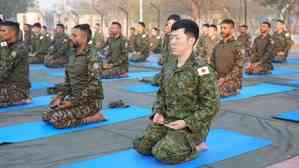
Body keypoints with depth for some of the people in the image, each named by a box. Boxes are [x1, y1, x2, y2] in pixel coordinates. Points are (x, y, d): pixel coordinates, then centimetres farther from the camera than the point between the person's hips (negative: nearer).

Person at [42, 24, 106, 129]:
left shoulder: (91, 56, -17)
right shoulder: (73, 54, 8)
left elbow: (94, 86, -23)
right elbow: (68, 80, 16)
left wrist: (73, 102, -21)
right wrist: (60, 97, 0)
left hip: (90, 101, -8)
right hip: (75, 98, 8)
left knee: (56, 119, -22)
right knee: (46, 116, -2)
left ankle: (94, 117, -7)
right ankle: (82, 115, 8)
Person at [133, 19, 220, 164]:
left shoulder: (201, 70, -18)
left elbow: (212, 106, -17)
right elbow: (162, 93, 16)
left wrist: (186, 122, -21)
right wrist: (159, 112, -3)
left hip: (192, 126, -7)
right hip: (167, 120, 7)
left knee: (162, 153, -22)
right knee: (140, 146, -4)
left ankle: (195, 146, 3)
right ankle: (173, 141, 16)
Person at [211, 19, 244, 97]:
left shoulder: (237, 45, -7)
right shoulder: (217, 45, 11)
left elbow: (238, 67, -12)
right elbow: (213, 62, 15)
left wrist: (225, 79, -17)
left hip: (232, 80, -6)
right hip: (218, 79, 6)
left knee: (219, 91, -27)